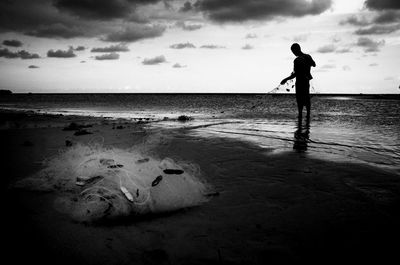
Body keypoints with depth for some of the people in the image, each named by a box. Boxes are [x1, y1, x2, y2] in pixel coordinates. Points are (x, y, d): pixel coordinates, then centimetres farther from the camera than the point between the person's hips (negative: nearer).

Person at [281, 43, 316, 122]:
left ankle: (300, 115, 8)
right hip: (307, 80, 7)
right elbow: (314, 65, 20)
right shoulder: (308, 56, 1)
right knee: (306, 98, 15)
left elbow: (295, 74, -24)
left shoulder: (297, 60, -22)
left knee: (300, 99, 2)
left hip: (300, 81, -7)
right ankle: (308, 116, 21)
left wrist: (286, 79, -16)